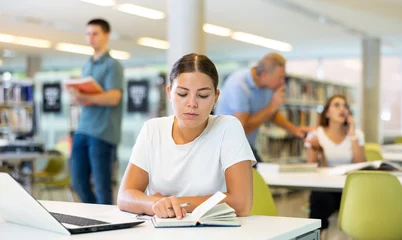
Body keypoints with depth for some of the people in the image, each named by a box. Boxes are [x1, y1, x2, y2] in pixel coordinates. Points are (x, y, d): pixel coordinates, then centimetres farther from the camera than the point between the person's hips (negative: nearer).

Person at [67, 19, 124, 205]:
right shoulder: (86, 67, 19)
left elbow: (113, 97, -14)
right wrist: (78, 98, -3)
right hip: (82, 130, 7)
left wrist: (85, 97, -26)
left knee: (102, 186, -4)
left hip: (103, 133, -7)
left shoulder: (112, 65, -3)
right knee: (79, 183, 9)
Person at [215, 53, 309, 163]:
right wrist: (272, 107, -22)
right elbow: (242, 128, -25)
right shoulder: (238, 85, -23)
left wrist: (295, 130, 3)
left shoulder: (270, 85, -2)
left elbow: (272, 114, 17)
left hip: (248, 146, 7)